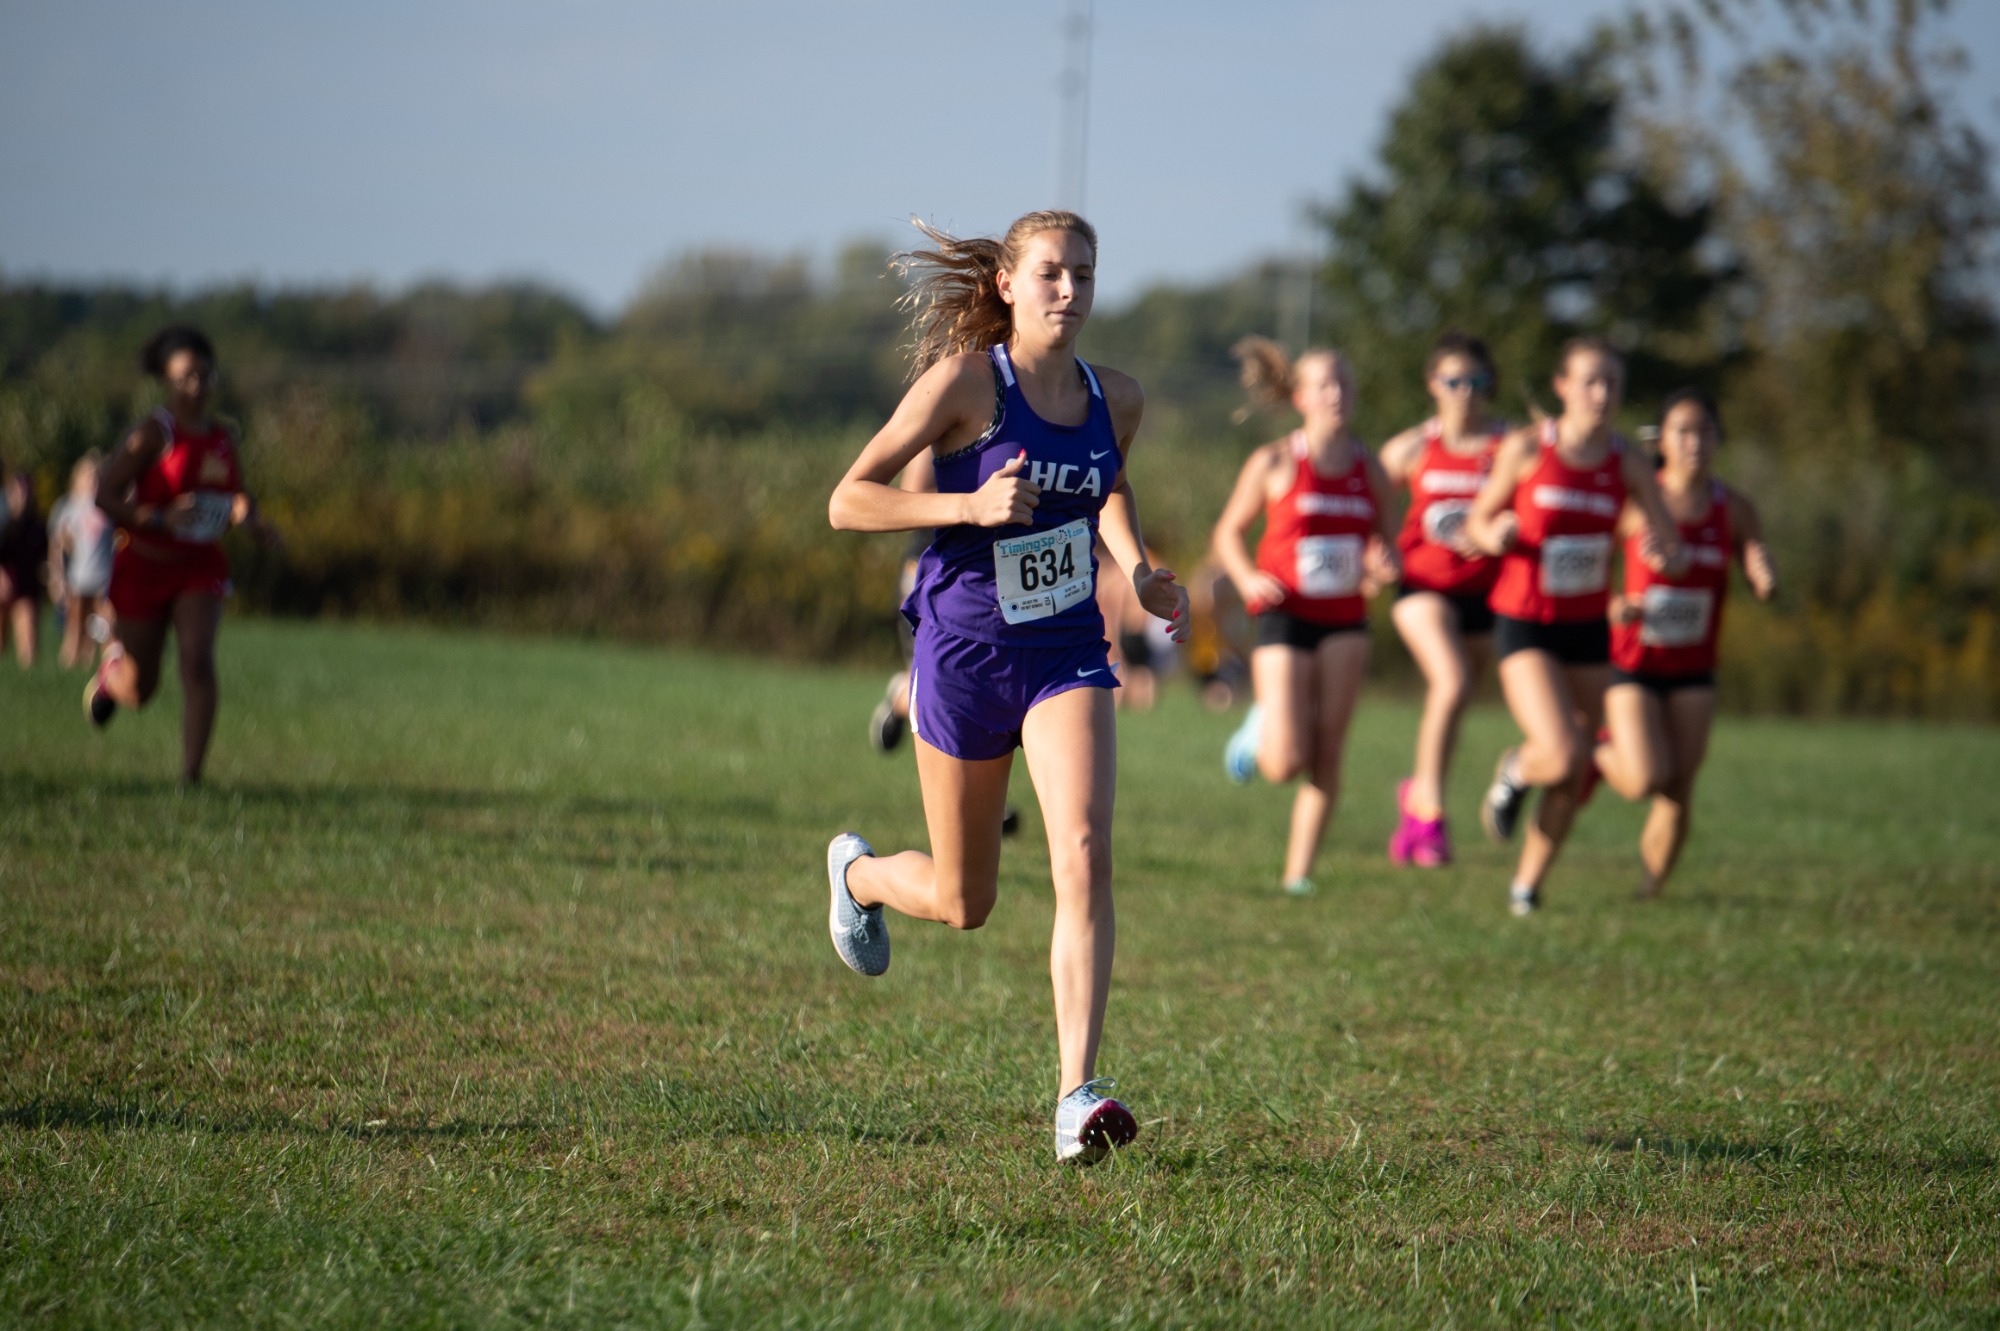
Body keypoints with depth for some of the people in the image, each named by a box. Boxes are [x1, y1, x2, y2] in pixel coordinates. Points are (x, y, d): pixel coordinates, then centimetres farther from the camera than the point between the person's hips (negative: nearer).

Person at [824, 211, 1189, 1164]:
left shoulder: (1116, 401, 2)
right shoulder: (965, 381, -12)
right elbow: (848, 502, -13)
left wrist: (1137, 569, 6)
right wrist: (970, 506, -26)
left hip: (1069, 654, 3)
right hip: (965, 654, -3)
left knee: (1085, 857, -20)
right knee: (962, 904, 11)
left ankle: (1078, 1097, -24)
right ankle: (857, 872, 48)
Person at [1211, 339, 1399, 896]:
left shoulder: (1368, 469, 5)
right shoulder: (1275, 464, -4)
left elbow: (1387, 541, 15)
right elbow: (1228, 532, 4)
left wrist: (1384, 564, -8)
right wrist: (1247, 579, -14)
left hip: (1345, 622, 3)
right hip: (1286, 619, -3)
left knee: (1327, 755, -3)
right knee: (1286, 763, -10)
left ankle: (1299, 872, 5)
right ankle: (1262, 727, 25)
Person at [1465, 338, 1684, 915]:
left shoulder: (1627, 464, -1)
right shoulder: (1526, 448, -7)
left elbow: (1674, 553, 2)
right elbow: (1478, 520, 3)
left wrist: (1664, 553, -22)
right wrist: (1494, 535, -20)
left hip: (1588, 629, 4)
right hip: (1524, 625, -4)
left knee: (1574, 779, 7)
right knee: (1562, 757, -22)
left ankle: (1528, 884, 28)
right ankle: (1516, 771, 15)